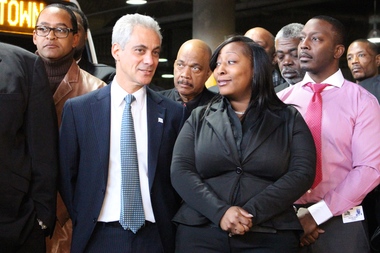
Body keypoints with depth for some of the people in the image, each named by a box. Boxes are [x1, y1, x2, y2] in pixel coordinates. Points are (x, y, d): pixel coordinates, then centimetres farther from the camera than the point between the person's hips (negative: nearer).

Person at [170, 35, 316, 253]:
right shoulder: (199, 118, 10)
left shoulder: (289, 120, 6)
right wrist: (220, 212, -16)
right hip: (200, 234, 1)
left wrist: (252, 213, -17)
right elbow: (181, 171, 0)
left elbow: (302, 173, -5)